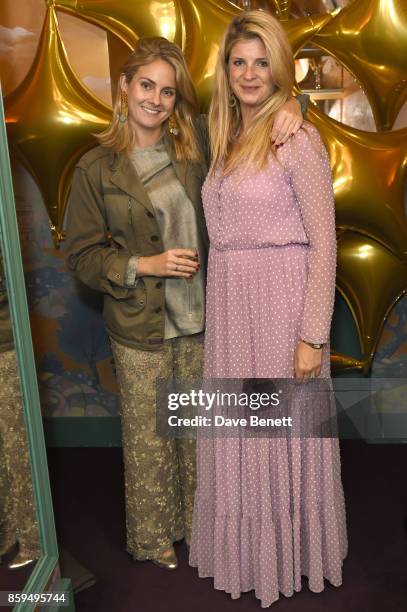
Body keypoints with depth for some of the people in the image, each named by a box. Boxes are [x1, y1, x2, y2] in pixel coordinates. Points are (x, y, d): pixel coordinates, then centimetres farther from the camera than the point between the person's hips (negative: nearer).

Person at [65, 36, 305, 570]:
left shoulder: (195, 143, 1)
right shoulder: (97, 169, -6)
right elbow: (82, 254, -3)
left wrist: (287, 106, -11)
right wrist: (145, 265, -16)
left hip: (200, 318, 3)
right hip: (141, 328, -3)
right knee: (149, 436, 11)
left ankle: (198, 520, 42)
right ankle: (153, 537, 36)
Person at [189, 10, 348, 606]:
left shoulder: (298, 139, -9)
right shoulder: (229, 138, 12)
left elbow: (323, 244, -12)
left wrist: (312, 336, -16)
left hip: (281, 304, -6)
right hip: (229, 306, 7)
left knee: (283, 434, 8)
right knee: (238, 432, 17)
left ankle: (292, 556, 33)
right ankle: (246, 547, 39)